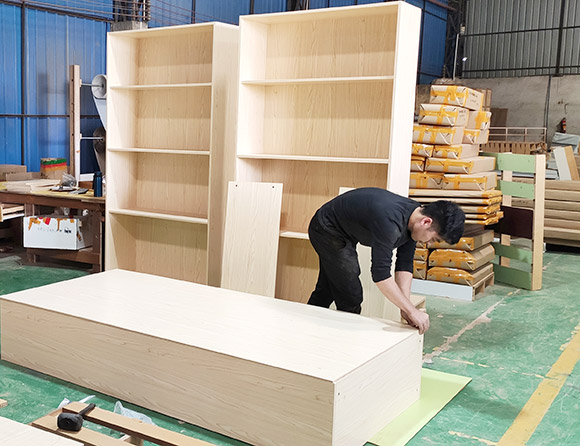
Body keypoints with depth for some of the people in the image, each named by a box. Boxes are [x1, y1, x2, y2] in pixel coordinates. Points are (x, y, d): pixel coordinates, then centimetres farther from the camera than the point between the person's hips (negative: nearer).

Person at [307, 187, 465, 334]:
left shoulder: (414, 216, -11)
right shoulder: (390, 222, -39)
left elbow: (405, 265, -7)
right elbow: (380, 274, -41)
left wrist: (406, 309, -15)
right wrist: (412, 311, -36)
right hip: (326, 230, -9)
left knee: (326, 290, 23)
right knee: (351, 298, -7)